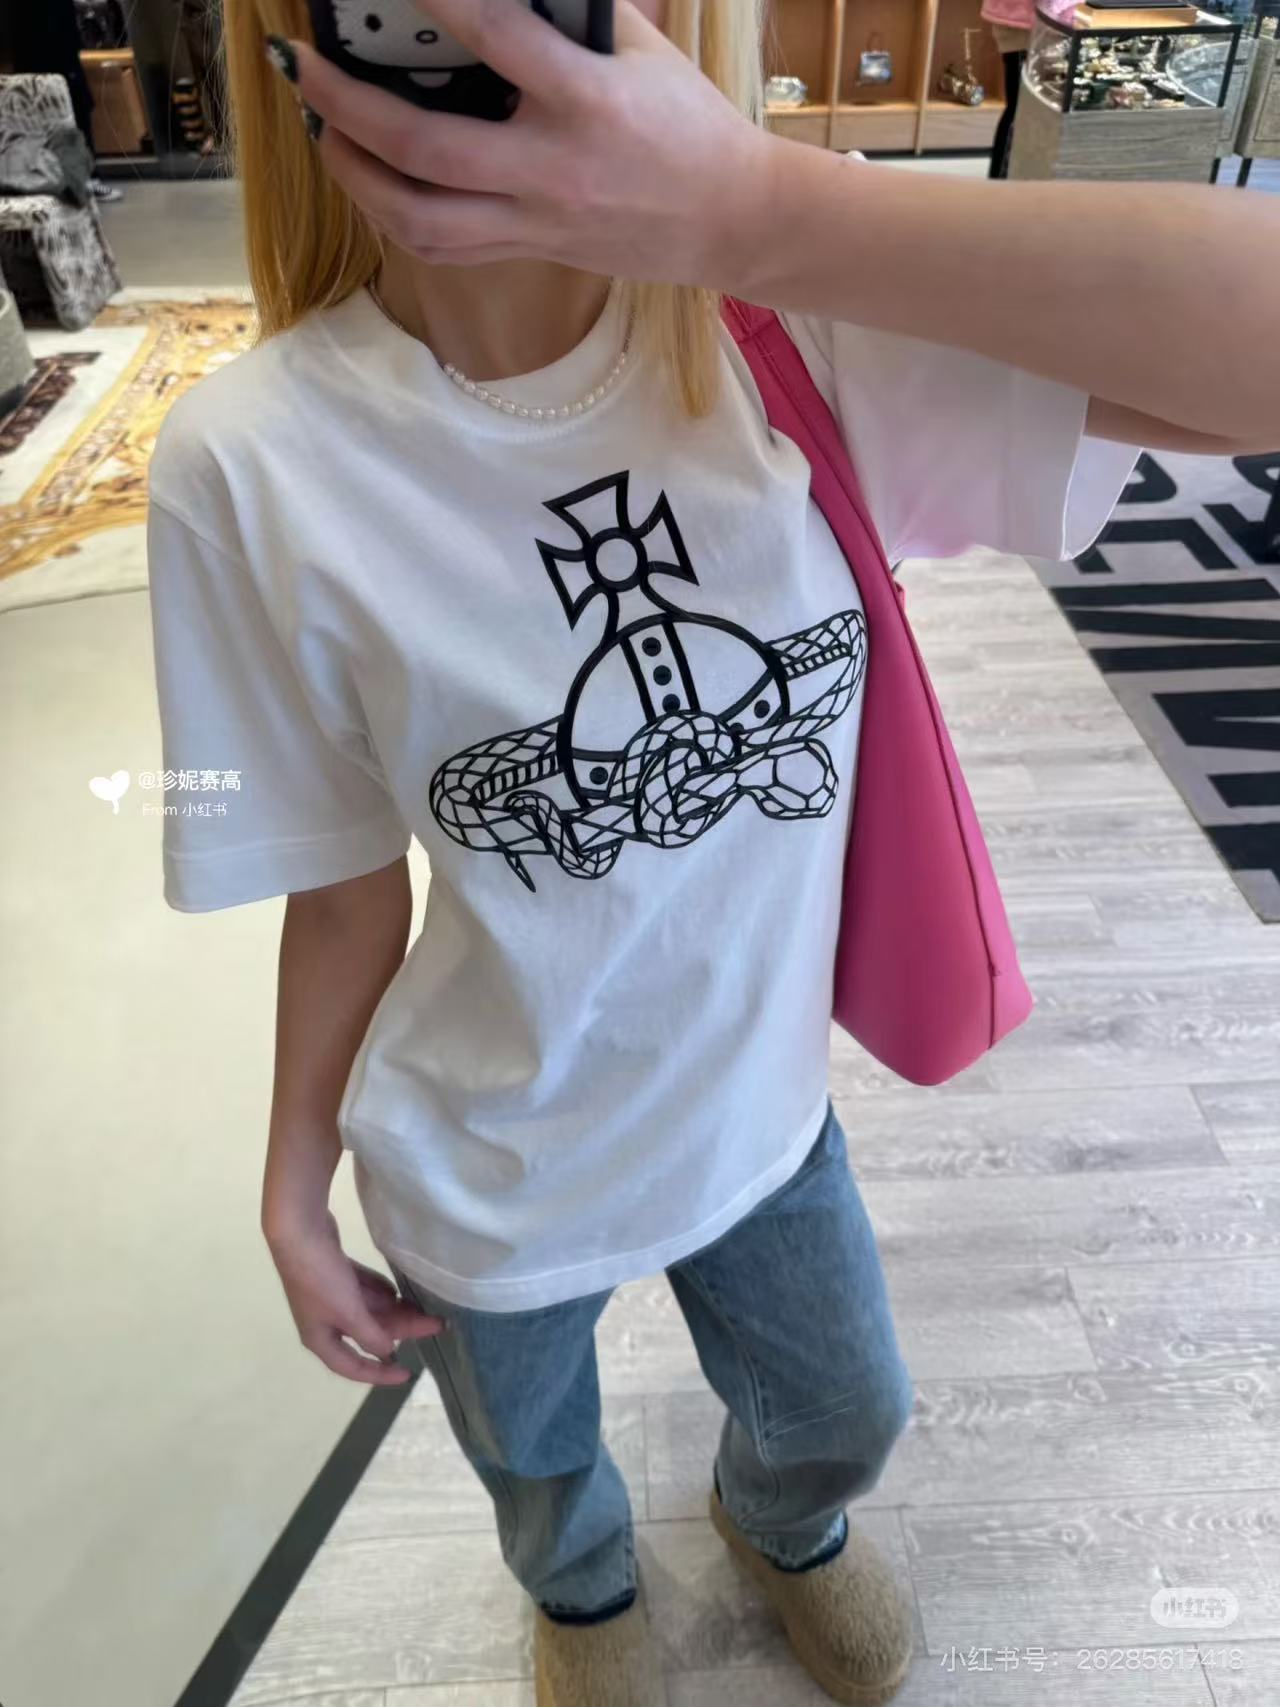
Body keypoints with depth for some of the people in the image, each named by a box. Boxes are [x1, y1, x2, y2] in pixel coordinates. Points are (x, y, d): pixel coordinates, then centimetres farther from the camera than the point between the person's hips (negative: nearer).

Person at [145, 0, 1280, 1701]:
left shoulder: (805, 324, -20)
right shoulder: (254, 469, -23)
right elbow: (347, 885, -13)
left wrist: (763, 208, -42)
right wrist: (294, 1186, -2)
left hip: (763, 1097, 2)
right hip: (490, 1177, -1)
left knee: (842, 1416, 31)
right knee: (535, 1465, 30)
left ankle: (779, 1516, 71)